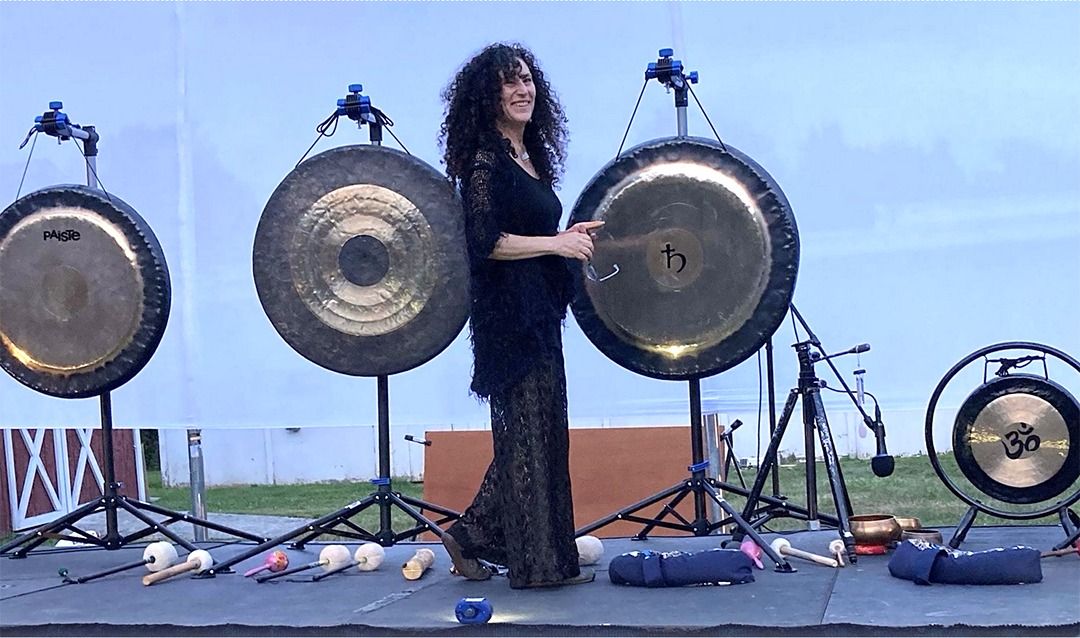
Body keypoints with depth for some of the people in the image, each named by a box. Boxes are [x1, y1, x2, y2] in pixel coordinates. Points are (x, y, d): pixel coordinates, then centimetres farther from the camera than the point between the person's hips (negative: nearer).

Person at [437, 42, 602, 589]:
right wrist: (556, 243, -15)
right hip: (508, 312, -9)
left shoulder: (532, 156, 16)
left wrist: (568, 238, 7)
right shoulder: (486, 160, -11)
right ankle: (539, 562, 6)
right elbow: (485, 242, -19)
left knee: (540, 431, 12)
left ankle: (472, 534, 23)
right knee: (526, 431, -3)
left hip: (538, 311, 9)